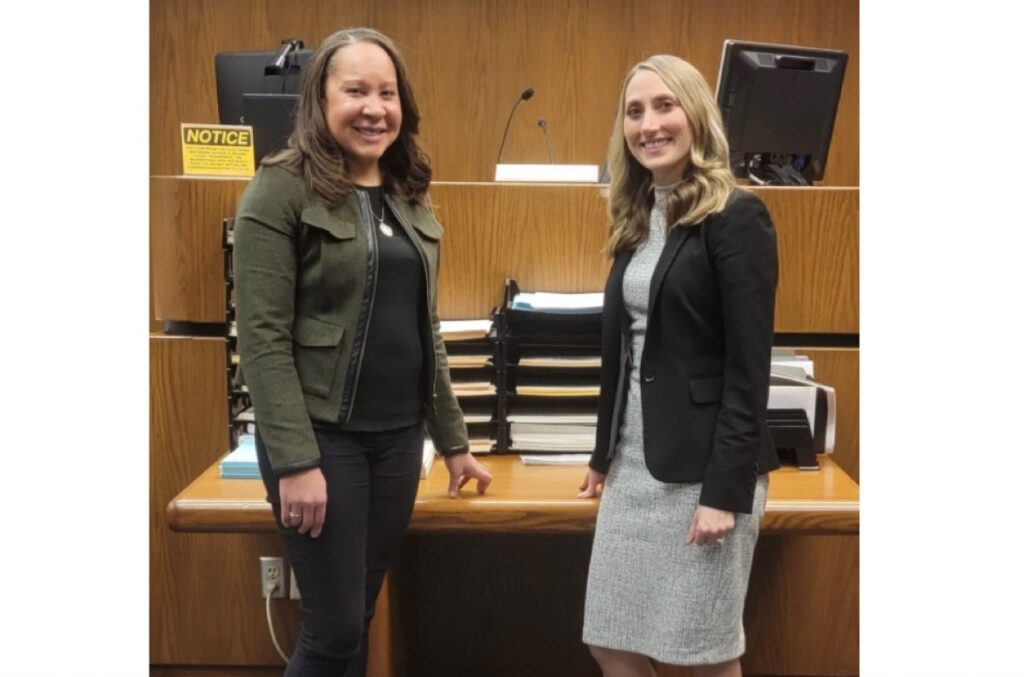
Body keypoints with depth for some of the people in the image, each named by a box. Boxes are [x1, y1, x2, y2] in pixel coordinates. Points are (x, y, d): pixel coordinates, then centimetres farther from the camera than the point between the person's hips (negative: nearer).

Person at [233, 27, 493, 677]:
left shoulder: (410, 197, 10)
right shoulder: (281, 189, -9)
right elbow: (262, 337, -14)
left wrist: (453, 440, 15)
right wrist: (295, 460, -19)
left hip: (399, 436, 6)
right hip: (321, 434, -6)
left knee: (358, 620, 13)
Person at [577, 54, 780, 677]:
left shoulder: (736, 216, -11)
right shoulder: (637, 220, 11)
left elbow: (749, 366, -15)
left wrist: (726, 490, -17)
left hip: (704, 465, -7)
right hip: (636, 461, 7)